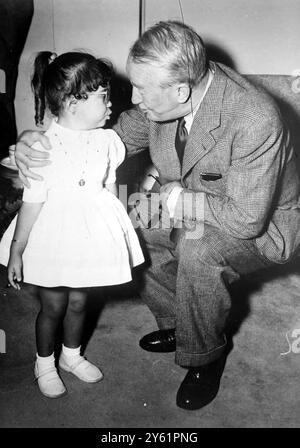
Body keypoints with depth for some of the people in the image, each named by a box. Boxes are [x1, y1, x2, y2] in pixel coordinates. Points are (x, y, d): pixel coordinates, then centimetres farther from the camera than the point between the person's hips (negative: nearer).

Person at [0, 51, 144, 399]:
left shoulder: (106, 141, -4)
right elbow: (32, 203, -15)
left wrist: (114, 234, 12)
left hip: (90, 236, 4)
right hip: (53, 236, -4)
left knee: (78, 302, 18)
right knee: (53, 306, 11)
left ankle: (71, 355, 45)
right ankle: (44, 364, 38)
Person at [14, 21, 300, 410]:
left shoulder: (255, 120, -35)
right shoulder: (159, 100, -15)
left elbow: (247, 219, -33)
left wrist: (173, 198, -27)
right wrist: (36, 142, -17)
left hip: (264, 224, -6)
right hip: (188, 214, 7)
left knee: (198, 253, -35)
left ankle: (205, 354, -2)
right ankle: (179, 324, 18)